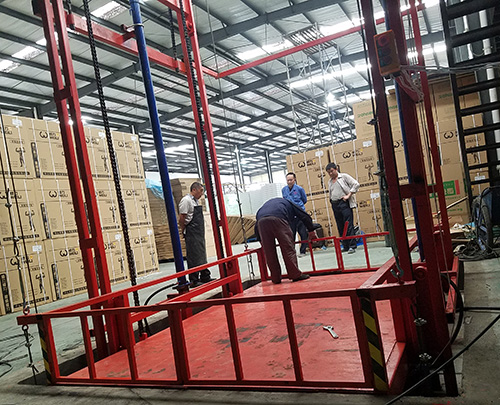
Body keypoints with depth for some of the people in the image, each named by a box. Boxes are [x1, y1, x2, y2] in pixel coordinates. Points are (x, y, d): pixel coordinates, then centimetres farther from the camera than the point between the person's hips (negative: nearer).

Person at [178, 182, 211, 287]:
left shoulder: (196, 201, 16)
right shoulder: (186, 200, -13)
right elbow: (181, 219, -16)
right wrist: (184, 231, -8)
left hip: (199, 233, 9)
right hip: (192, 233, -9)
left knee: (202, 254, 15)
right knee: (194, 256, -6)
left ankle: (205, 277, 25)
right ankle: (194, 280, 1)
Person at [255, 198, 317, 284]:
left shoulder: (267, 204, 43)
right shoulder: (288, 203, 36)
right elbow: (304, 216, 29)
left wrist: (261, 240, 38)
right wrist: (311, 231, 37)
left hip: (261, 220, 4)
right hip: (278, 218, -4)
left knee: (269, 252, 8)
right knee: (288, 248, 4)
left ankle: (276, 278, 13)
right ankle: (295, 275, 5)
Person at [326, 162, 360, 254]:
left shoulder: (344, 176, 1)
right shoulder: (329, 182, 18)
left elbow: (356, 184, -6)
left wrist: (348, 195, -11)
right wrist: (332, 202, 11)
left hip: (344, 203, -6)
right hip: (335, 205, 6)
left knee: (348, 225, -10)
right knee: (340, 226, 6)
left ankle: (352, 246, -9)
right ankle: (345, 246, 13)